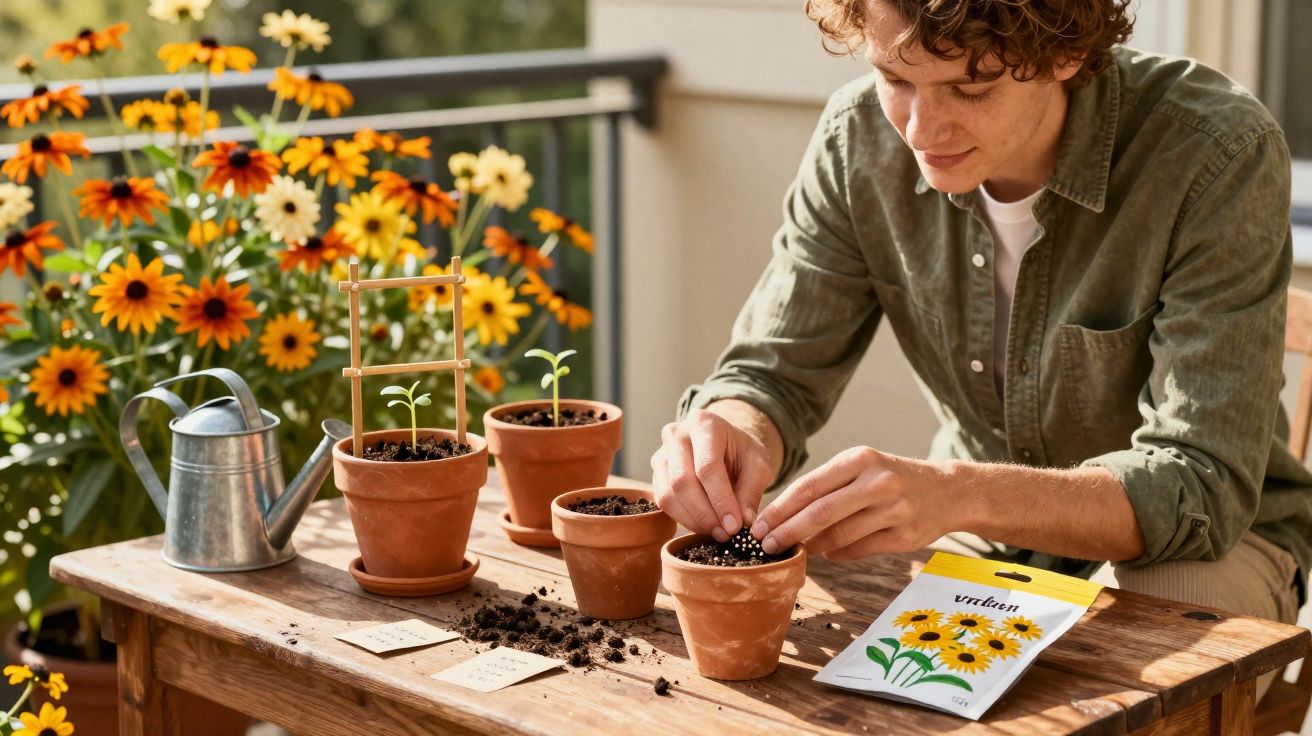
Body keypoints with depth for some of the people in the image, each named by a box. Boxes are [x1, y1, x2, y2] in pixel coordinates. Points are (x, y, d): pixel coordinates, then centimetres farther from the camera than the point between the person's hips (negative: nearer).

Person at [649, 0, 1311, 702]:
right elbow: (773, 376, -6)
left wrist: (958, 492, -46)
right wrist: (735, 434, -32)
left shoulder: (1220, 155, -26)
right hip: (981, 537, 3)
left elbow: (1202, 486, -30)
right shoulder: (860, 137, -12)